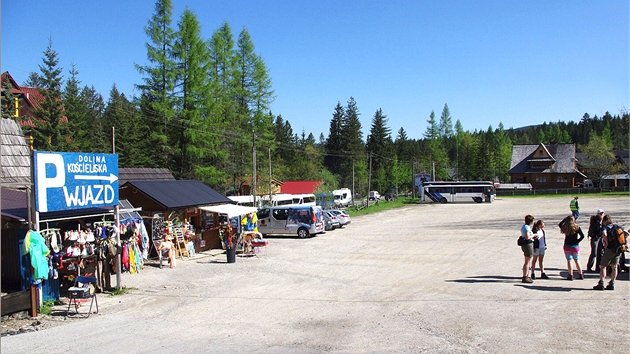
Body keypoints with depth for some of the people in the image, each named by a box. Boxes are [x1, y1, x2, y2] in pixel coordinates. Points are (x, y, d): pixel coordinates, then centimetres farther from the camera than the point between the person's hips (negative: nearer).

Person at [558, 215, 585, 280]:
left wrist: (565, 219, 6)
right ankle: (580, 275, 20)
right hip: (575, 246, 1)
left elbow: (560, 224, 13)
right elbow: (582, 236, -10)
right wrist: (577, 241, 0)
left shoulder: (565, 227, -9)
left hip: (567, 246, -1)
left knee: (569, 261, 6)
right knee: (576, 261, 14)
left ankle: (570, 275, 6)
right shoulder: (577, 227, -9)